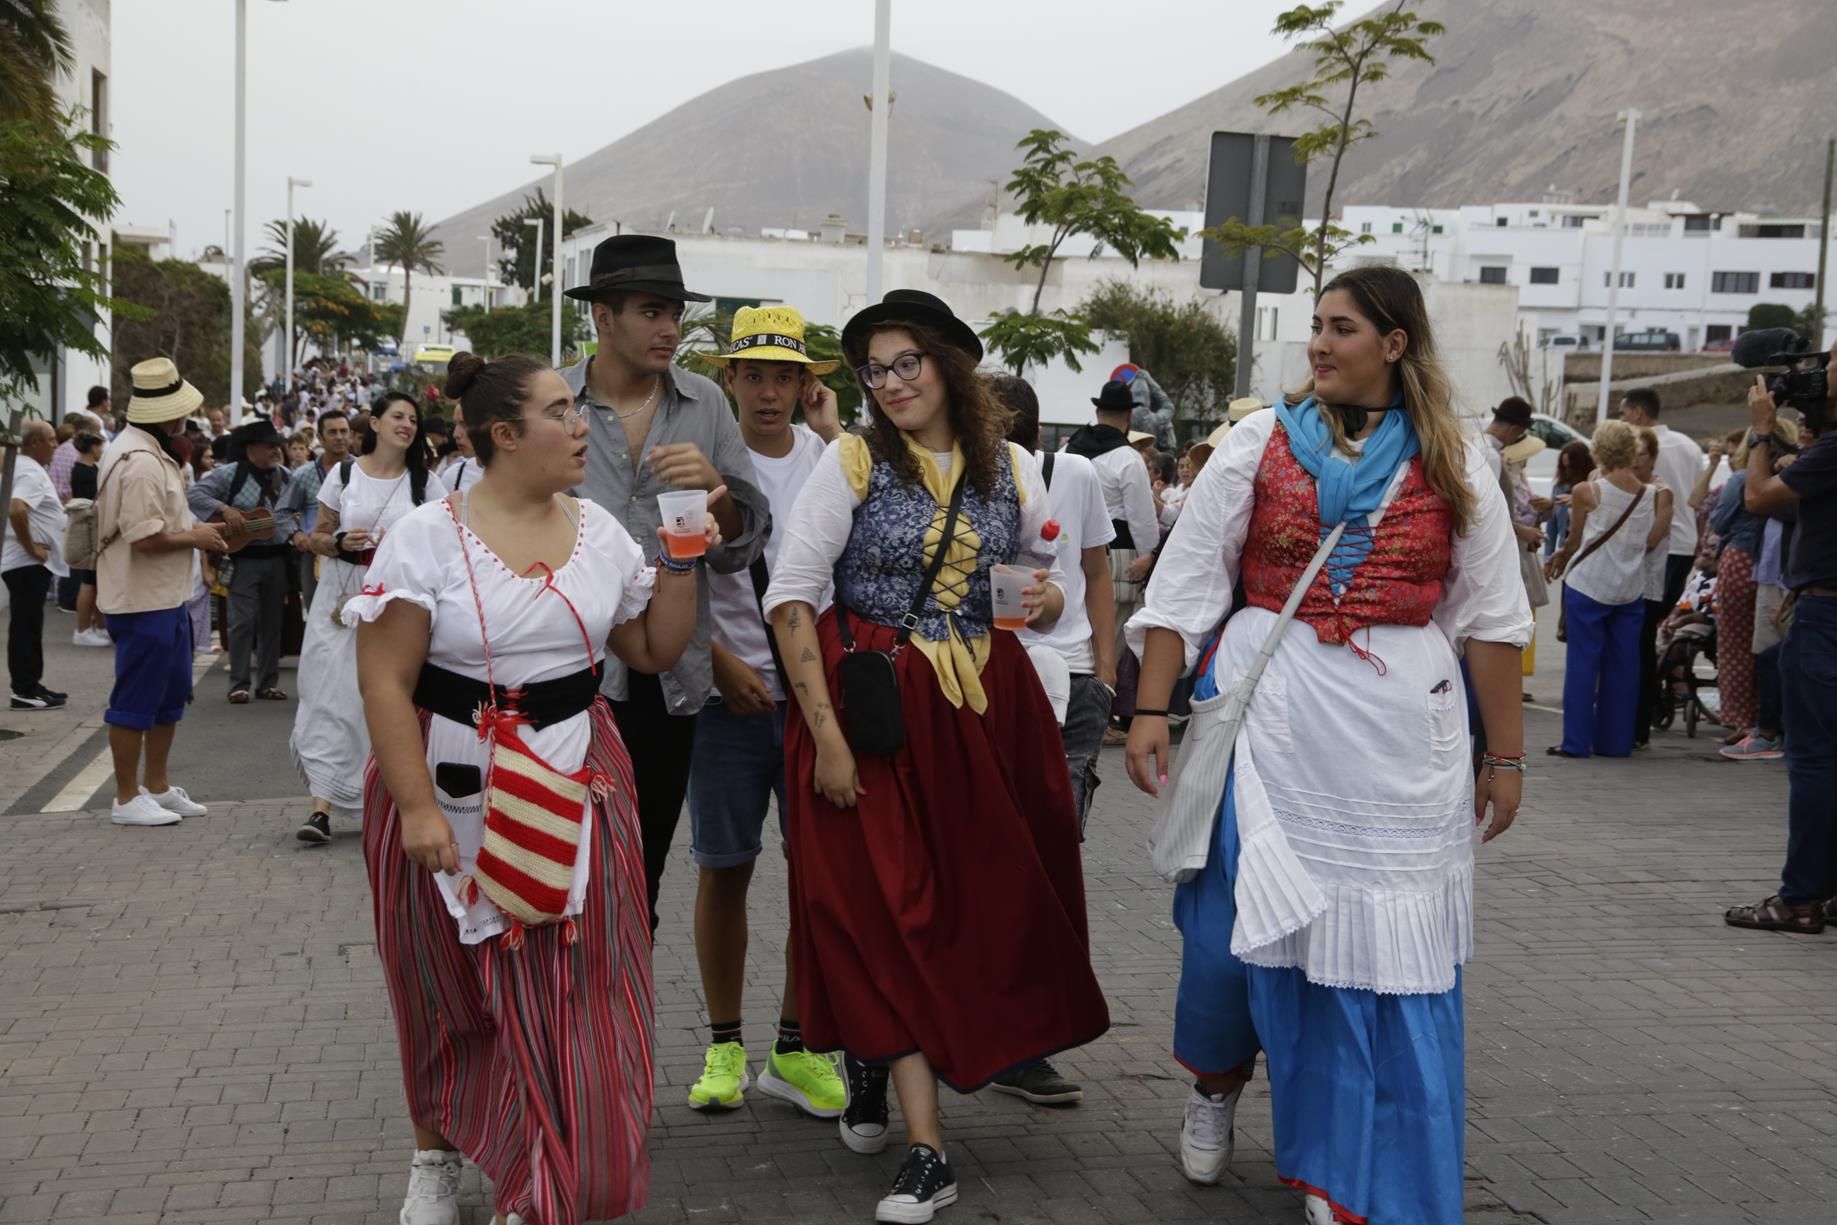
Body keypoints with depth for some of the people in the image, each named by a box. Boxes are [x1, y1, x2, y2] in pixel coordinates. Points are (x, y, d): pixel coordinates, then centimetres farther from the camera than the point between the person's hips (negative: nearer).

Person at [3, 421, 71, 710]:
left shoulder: (22, 467, 15)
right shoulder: (31, 472, -18)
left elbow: (18, 510, 26)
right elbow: (16, 511, -34)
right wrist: (31, 548, -24)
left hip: (27, 563, 10)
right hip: (28, 563, -10)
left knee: (28, 627, 14)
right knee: (26, 628, -6)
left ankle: (30, 686, 20)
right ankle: (25, 691, -3)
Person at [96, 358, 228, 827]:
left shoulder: (149, 454, 12)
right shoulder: (141, 463, -21)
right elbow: (146, 538, -25)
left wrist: (192, 529, 8)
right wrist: (193, 537, -11)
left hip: (165, 595, 11)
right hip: (143, 600, -11)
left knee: (171, 694, 18)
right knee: (135, 700, 0)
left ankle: (156, 787, 29)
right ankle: (127, 798, 9)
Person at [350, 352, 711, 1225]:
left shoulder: (599, 532, 3)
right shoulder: (427, 536, -11)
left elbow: (655, 652, 9)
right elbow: (385, 682, -13)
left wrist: (679, 556, -3)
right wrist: (416, 807, -19)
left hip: (573, 791, 3)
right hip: (453, 793, -3)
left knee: (567, 994, 1)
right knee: (447, 995, 12)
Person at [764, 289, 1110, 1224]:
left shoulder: (1012, 470, 6)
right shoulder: (853, 463, -4)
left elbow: (1048, 592, 16)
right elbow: (792, 597, -9)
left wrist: (1045, 602, -10)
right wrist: (826, 734, -16)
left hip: (984, 708, 4)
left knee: (984, 895, 8)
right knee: (884, 907, -4)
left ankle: (874, 1059, 35)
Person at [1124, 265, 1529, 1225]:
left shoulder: (1455, 465, 5)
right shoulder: (1259, 443, 3)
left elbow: (1491, 618, 7)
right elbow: (1184, 584, 1)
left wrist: (1505, 754, 5)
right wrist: (1151, 711, -5)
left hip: (1403, 723, 1)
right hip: (1269, 711, 0)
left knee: (1388, 951, 3)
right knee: (1239, 916, -2)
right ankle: (1217, 1076, 30)